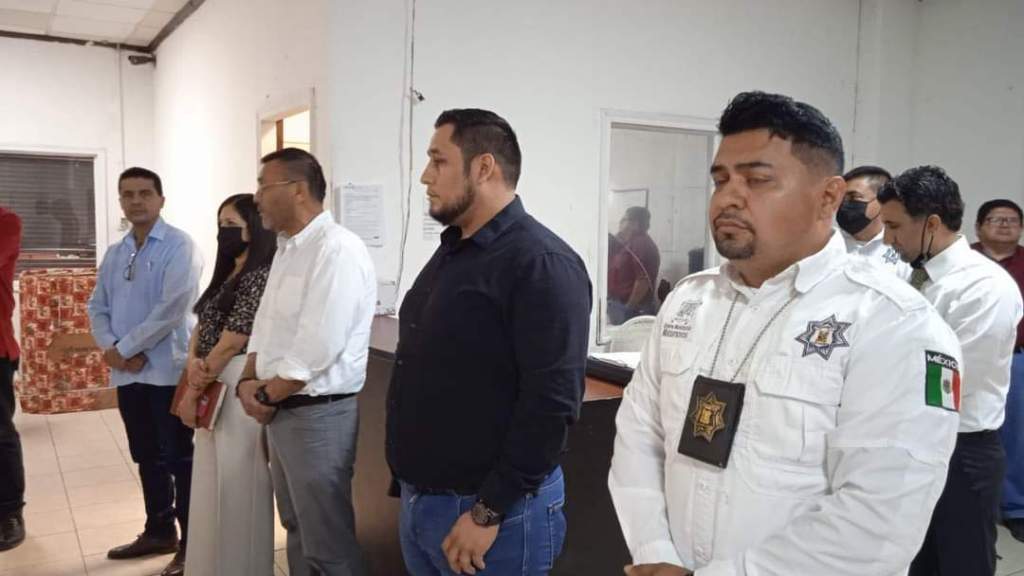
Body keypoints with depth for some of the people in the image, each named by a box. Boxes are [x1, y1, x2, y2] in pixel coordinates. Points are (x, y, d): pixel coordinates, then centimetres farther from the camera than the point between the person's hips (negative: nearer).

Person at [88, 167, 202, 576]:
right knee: (147, 458, 17)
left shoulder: (178, 247, -9)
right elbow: (97, 307, 13)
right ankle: (159, 531, 32)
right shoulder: (115, 253, 13)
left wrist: (123, 349, -14)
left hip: (167, 369, -7)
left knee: (178, 459, 0)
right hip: (126, 373, 7)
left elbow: (171, 309, -18)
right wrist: (109, 348, -6)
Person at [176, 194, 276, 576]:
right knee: (214, 482, 18)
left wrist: (192, 393, -9)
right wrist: (193, 363, -10)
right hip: (213, 384, 9)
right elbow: (201, 327, 11)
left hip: (239, 384, -9)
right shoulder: (227, 274, 14)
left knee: (235, 483, 1)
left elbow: (231, 343, -17)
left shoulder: (260, 276, -15)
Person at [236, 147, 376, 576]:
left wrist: (265, 396, -11)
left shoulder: (338, 250, -19)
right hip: (280, 411, 9)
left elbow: (317, 350, -24)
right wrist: (248, 381, 0)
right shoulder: (287, 248, 12)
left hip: (317, 414, -9)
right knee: (297, 530, 22)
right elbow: (266, 326, 16)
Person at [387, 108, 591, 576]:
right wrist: (409, 484, 15)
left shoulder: (540, 263, -18)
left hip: (493, 510, -8)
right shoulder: (450, 253, 10)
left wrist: (488, 512, -19)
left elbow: (552, 401, -23)